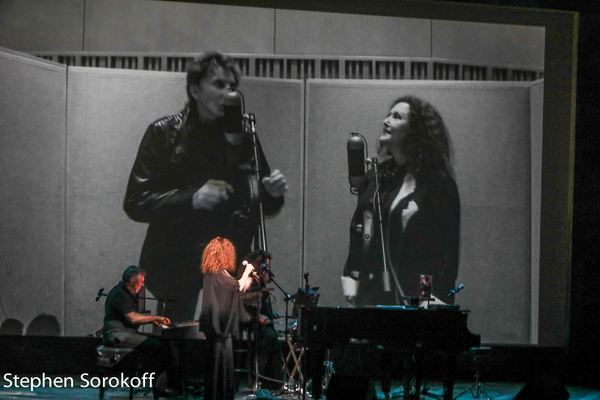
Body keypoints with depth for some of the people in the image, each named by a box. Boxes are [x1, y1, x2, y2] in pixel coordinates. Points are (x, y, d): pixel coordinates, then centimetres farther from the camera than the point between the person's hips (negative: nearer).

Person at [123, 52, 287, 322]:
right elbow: (135, 202, -7)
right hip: (176, 262, -2)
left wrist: (272, 193, -9)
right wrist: (191, 199, -21)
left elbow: (258, 204, 15)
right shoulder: (164, 134, -2)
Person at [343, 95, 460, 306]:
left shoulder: (439, 183, -4)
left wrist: (435, 301, -13)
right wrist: (351, 283, 5)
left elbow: (447, 249, -6)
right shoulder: (376, 177, 12)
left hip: (415, 298, -5)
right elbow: (357, 232, 14)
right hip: (371, 294, 5)